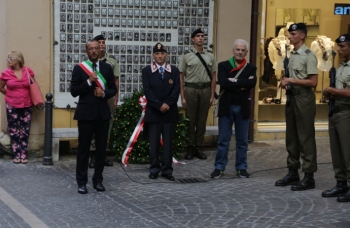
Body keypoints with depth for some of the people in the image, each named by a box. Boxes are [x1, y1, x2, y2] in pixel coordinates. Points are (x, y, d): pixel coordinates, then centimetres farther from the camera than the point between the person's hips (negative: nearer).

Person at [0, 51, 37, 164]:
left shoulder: (28, 71, -3)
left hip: (26, 106, 1)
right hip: (12, 106, -1)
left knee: (25, 131, 4)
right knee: (14, 131, 3)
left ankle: (23, 154, 11)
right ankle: (16, 155, 11)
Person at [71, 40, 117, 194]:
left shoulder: (107, 68, 8)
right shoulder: (79, 68, -1)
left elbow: (113, 89, 11)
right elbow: (74, 91, -6)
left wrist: (104, 93, -10)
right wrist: (89, 81, -17)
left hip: (103, 113, 3)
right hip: (86, 113, -3)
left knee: (101, 147, 6)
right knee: (83, 148, 1)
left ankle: (98, 180, 17)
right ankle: (81, 182, 8)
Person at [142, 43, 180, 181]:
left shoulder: (174, 71, 7)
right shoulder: (146, 71, 3)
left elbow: (176, 90, -1)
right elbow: (147, 91, -6)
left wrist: (167, 104, -13)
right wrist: (159, 105, -15)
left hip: (170, 112, 1)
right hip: (153, 112, -1)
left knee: (168, 142, 3)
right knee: (154, 142, 3)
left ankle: (167, 170, 8)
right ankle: (154, 169, 10)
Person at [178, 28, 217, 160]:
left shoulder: (210, 56, 7)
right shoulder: (186, 56, 0)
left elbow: (213, 77, 10)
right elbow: (181, 77, 0)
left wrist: (212, 96, 4)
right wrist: (182, 97, -5)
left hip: (205, 90, 2)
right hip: (190, 89, -2)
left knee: (202, 120, 6)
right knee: (190, 120, 2)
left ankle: (198, 147, 14)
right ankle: (190, 148, 10)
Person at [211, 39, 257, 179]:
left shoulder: (251, 68, 7)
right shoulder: (223, 66, 2)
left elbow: (252, 83, -13)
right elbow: (222, 82, -15)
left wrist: (234, 81, -14)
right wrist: (242, 86, -13)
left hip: (243, 107, 2)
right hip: (226, 106, -2)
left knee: (242, 140, 7)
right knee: (223, 139, 3)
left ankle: (241, 168, 15)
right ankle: (219, 167, 9)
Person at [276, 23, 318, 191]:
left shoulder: (308, 56, -12)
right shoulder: (292, 55, 14)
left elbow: (313, 82, -18)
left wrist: (291, 80, -18)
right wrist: (286, 84, 2)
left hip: (304, 99, -9)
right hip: (292, 97, 9)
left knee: (305, 138, -5)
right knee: (291, 137, 12)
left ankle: (309, 177, 0)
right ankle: (293, 172, 21)